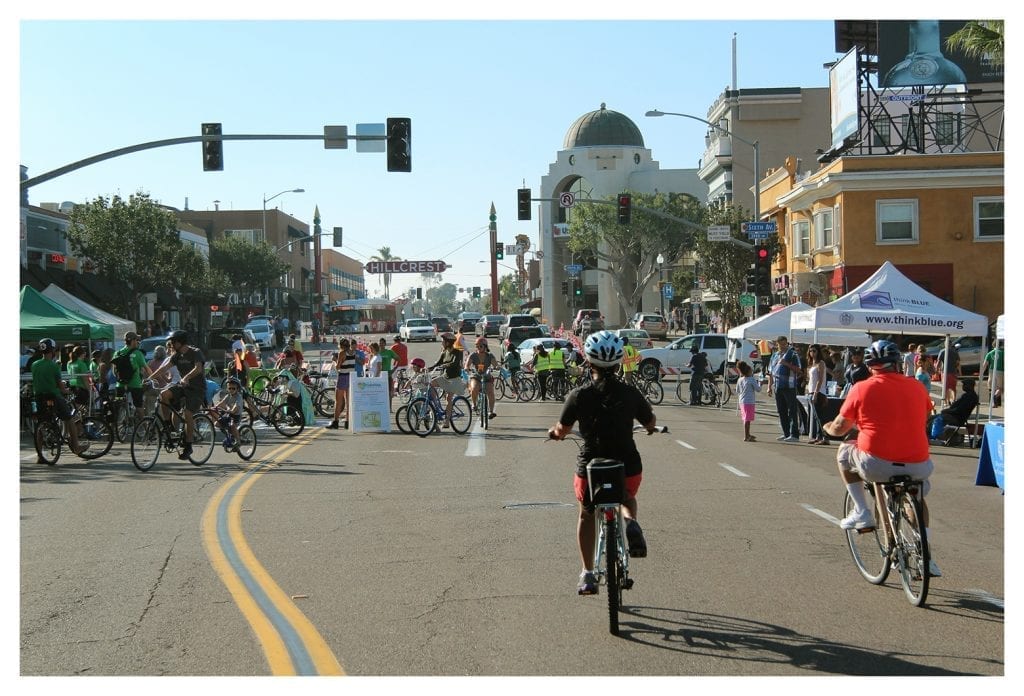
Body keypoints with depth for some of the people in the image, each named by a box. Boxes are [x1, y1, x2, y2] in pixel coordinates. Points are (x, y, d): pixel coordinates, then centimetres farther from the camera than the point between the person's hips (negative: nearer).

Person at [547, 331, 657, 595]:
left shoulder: (579, 395, -9)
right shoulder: (630, 394, -5)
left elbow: (562, 430, 0)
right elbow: (651, 424, 10)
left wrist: (553, 432, 24)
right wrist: (651, 426, 35)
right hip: (628, 468, 1)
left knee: (587, 515, 27)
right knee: (627, 499, 34)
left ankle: (587, 574, 25)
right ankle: (631, 523, -2)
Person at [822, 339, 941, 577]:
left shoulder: (862, 388, -1)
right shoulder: (916, 388, 8)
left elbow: (839, 428, 7)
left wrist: (828, 427, 30)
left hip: (876, 464, -3)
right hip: (917, 466, 3)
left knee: (844, 452, 26)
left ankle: (862, 512, 18)